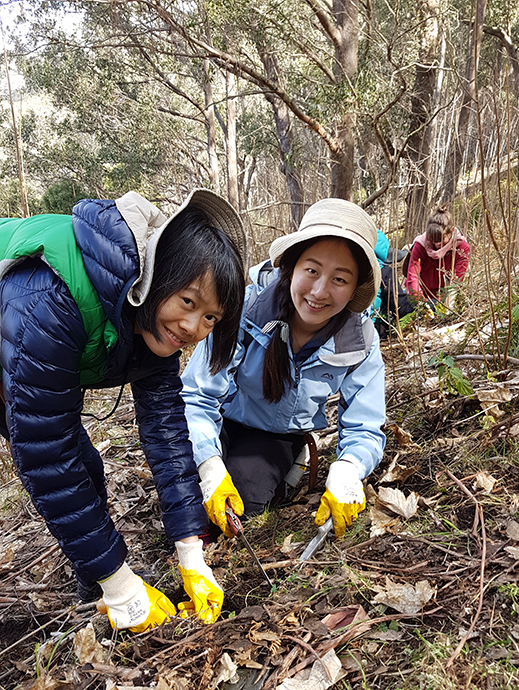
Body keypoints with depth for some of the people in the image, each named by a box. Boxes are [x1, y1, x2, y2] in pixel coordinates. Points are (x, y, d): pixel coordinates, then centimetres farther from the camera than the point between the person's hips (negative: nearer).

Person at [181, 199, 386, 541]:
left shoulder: (360, 344, -21)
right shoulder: (247, 307, -29)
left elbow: (363, 429, -15)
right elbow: (198, 396, -25)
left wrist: (345, 472, -38)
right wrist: (211, 469, -38)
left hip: (279, 436, 1)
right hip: (223, 423, -1)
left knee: (244, 496, -27)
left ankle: (282, 472, 7)